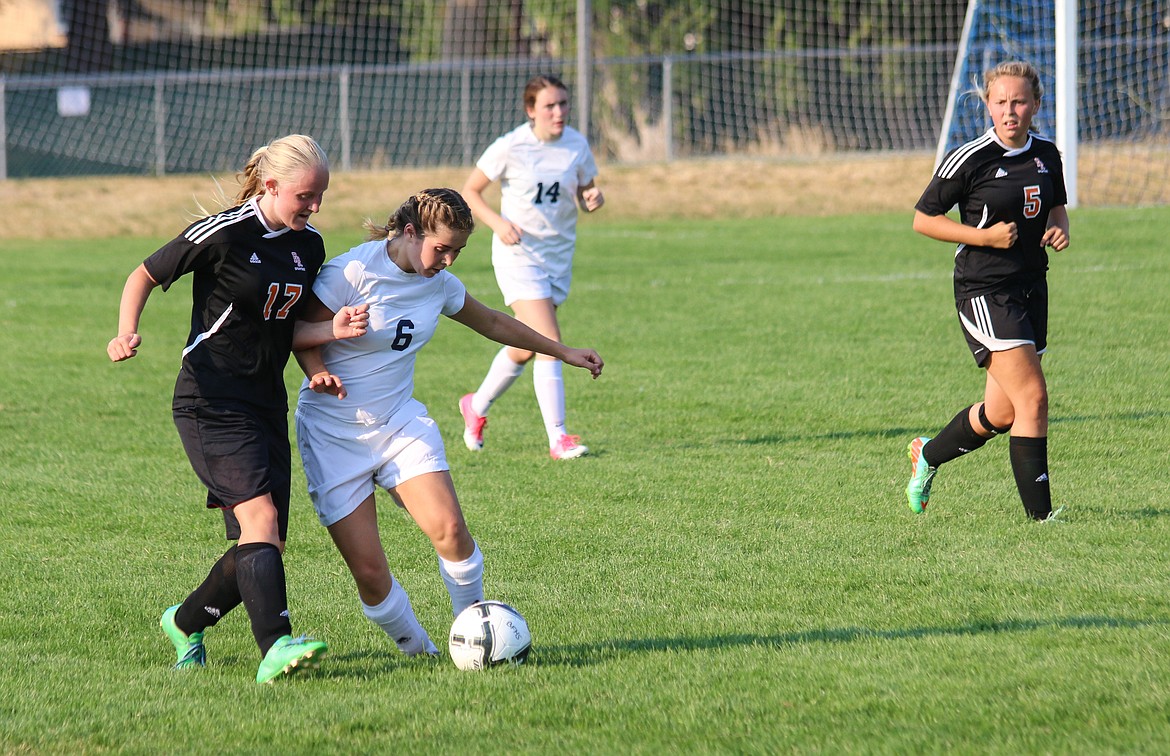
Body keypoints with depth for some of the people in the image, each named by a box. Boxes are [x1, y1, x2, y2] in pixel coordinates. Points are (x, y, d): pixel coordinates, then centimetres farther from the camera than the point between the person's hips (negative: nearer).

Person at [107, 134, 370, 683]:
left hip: (267, 406, 8)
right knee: (260, 517, -24)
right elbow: (145, 276, -1)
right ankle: (274, 648, -33)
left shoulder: (308, 246, 10)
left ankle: (185, 623, 30)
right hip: (213, 404, -8)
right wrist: (127, 333, -18)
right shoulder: (225, 234, -11)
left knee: (267, 544, 6)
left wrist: (334, 331, -2)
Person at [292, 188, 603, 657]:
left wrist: (564, 353, 28)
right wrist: (319, 373, -28)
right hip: (332, 436, -5)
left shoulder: (438, 284, 4)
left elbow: (491, 322, 21)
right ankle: (417, 650, 13)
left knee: (451, 531, -18)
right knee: (368, 571, -11)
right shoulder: (352, 273, -16)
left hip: (401, 424, 5)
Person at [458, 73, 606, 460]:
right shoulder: (509, 148, -13)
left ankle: (476, 407, 40)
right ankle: (558, 439, -14)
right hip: (519, 255, -5)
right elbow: (469, 192, -3)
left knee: (525, 348, 16)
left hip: (559, 255, 5)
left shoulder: (577, 145, -1)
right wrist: (497, 222, -19)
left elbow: (585, 194, 9)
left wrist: (593, 198, -15)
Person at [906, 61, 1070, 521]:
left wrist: (1060, 229, 1)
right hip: (984, 290, -7)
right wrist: (986, 236, -16)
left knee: (1002, 413, 11)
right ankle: (1040, 513, -9)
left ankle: (928, 455, 37)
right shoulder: (969, 160, -12)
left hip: (1031, 287, 7)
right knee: (1032, 397, -15)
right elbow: (923, 219, -6)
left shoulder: (1047, 156, 6)